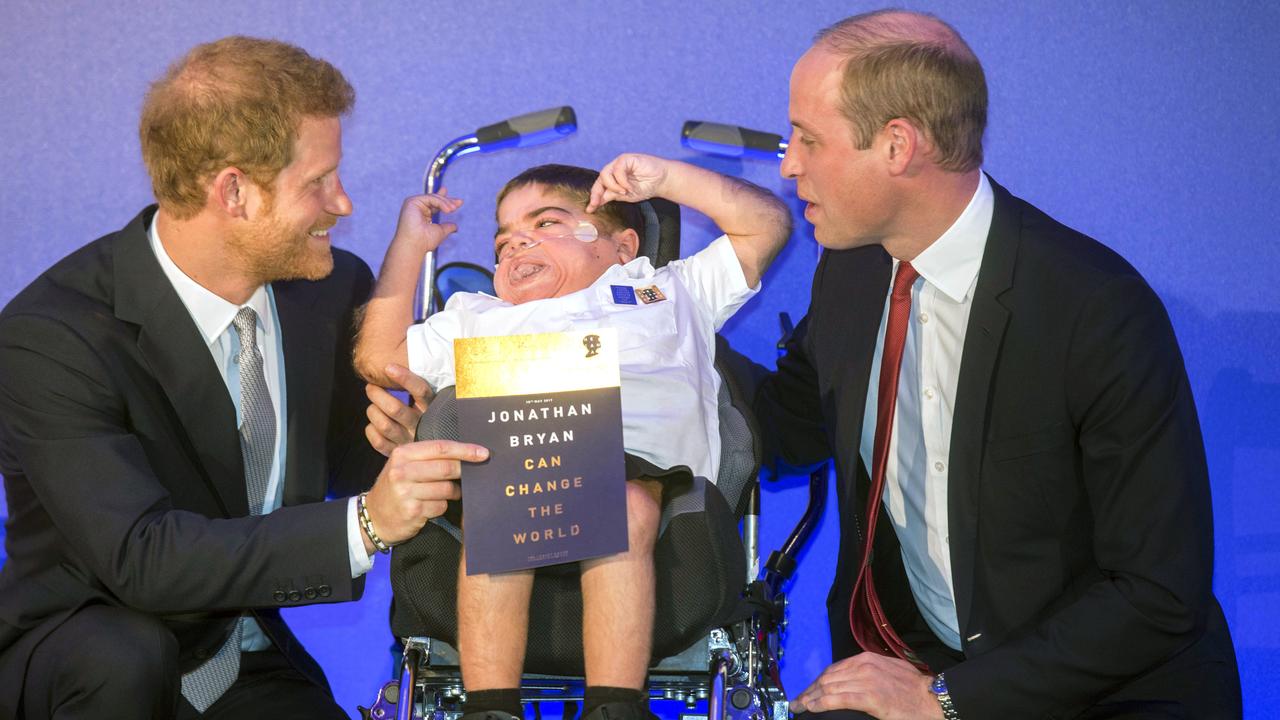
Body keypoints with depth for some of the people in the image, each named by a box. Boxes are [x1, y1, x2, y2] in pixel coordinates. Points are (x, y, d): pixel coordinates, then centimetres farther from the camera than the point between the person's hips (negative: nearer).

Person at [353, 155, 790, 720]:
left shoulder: (668, 290, 39)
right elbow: (377, 358, 33)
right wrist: (410, 243, 38)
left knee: (626, 509, -36)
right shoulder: (478, 317, 42)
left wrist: (663, 177, 26)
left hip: (638, 466, -1)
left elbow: (766, 225, 35)